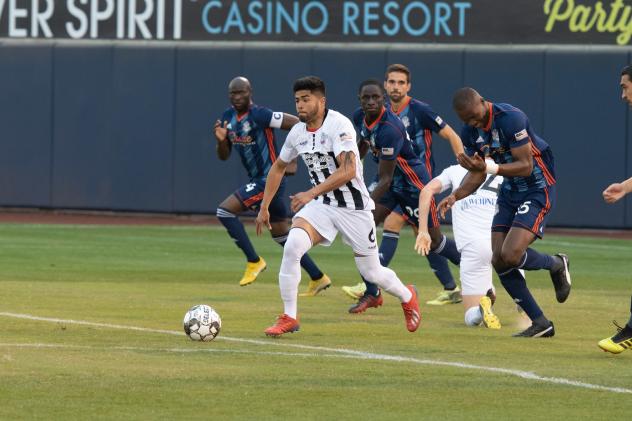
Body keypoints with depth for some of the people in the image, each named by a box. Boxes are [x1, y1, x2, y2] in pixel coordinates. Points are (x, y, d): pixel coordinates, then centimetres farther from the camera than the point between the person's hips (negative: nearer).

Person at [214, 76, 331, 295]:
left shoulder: (260, 115, -17)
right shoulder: (229, 117, 8)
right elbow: (224, 156, 13)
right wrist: (221, 140, -9)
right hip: (258, 179, 9)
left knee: (225, 211, -15)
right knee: (282, 236, 14)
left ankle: (254, 261, -6)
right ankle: (318, 278, 22)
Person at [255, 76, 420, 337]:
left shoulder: (339, 125, -21)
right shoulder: (297, 133, 0)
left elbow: (348, 170, -31)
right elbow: (278, 167, 17)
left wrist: (312, 193, -37)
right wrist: (264, 207, 14)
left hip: (354, 207, -5)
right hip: (322, 205, 5)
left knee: (372, 273, 6)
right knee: (292, 245, -23)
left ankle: (407, 298, 40)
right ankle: (289, 318, -14)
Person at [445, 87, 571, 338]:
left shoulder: (511, 119, -24)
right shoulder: (470, 132, 0)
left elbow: (526, 166, -26)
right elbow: (477, 174, 8)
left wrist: (488, 167, -37)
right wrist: (455, 196, -9)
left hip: (537, 191, -8)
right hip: (509, 192, 8)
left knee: (510, 255, -22)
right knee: (499, 261, 0)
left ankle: (557, 265, 10)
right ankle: (540, 323, 9)